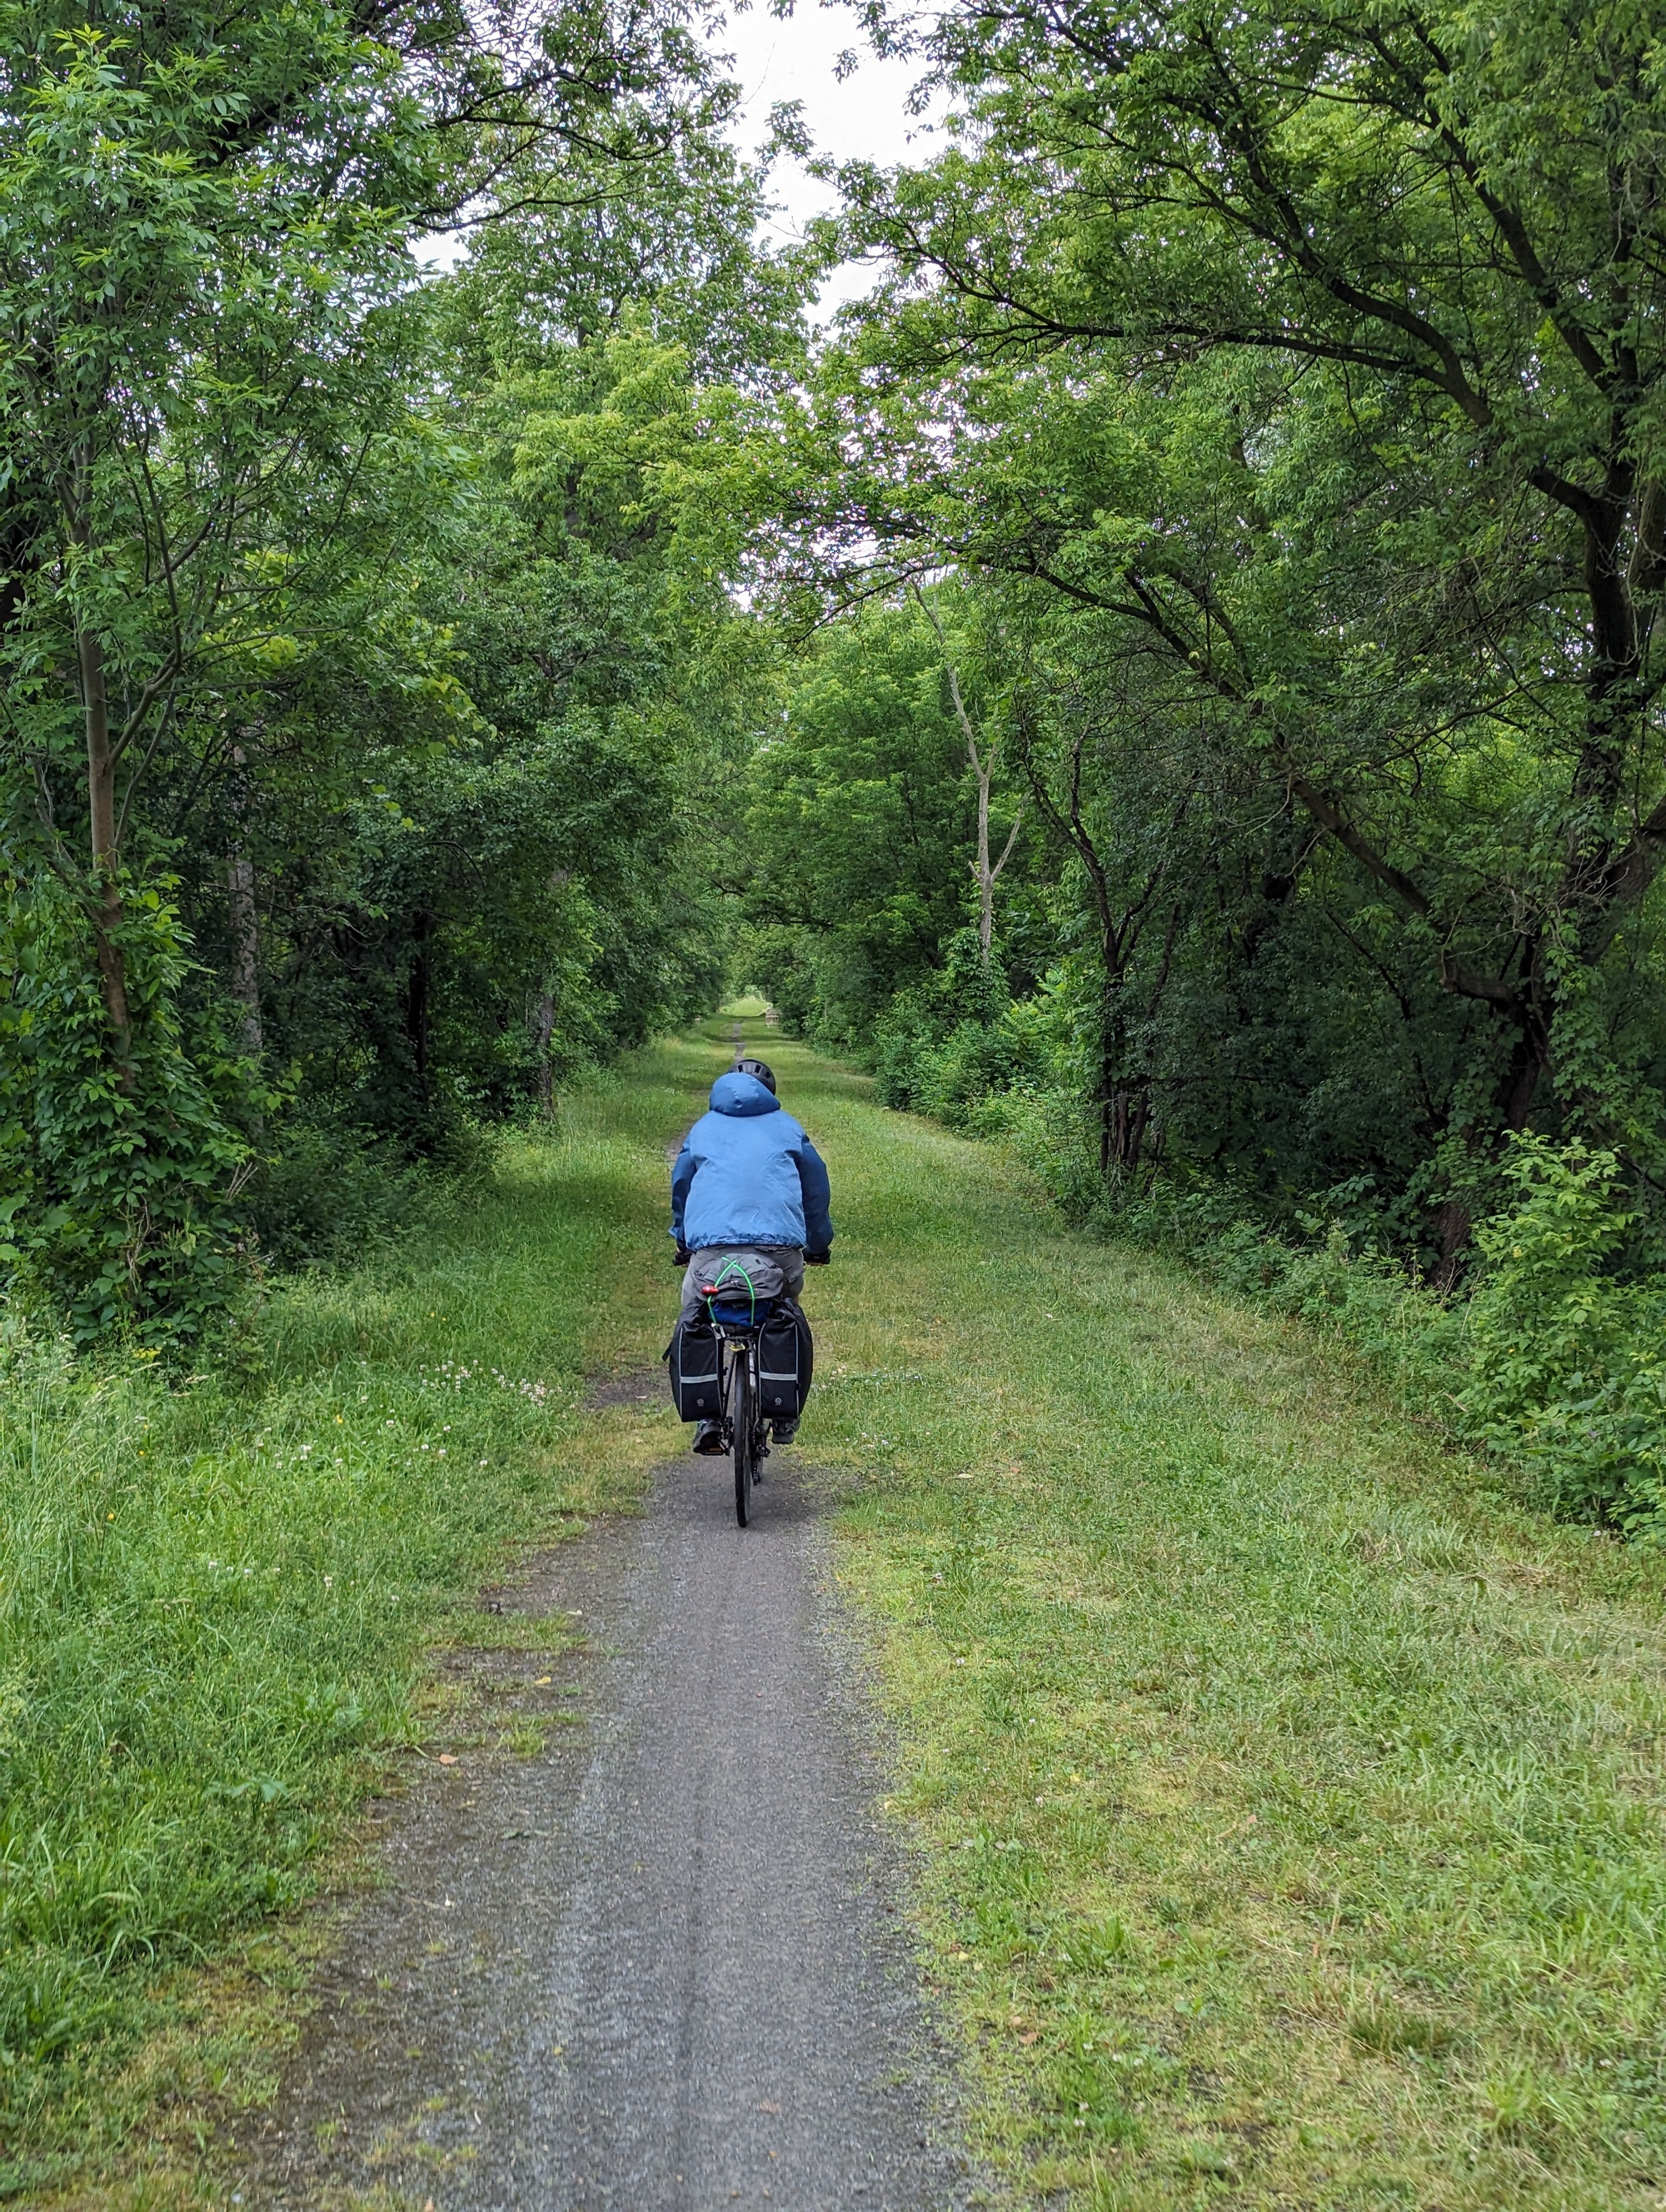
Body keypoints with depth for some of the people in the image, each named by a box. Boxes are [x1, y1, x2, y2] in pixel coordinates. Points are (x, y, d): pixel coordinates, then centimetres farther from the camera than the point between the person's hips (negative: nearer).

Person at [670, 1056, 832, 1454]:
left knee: (695, 1326, 15)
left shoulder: (703, 1128, 25)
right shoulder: (787, 1127, 22)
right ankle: (785, 1415, 19)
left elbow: (680, 1186, 34)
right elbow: (816, 1186, 27)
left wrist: (683, 1242, 47)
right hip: (779, 1247, 0)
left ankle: (707, 1419, 2)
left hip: (710, 1248, 0)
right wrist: (819, 1245, 40)